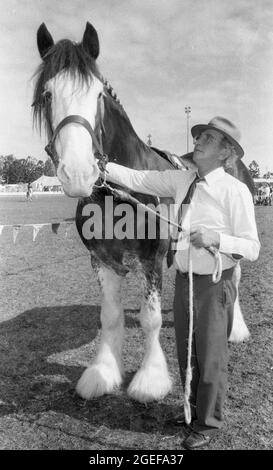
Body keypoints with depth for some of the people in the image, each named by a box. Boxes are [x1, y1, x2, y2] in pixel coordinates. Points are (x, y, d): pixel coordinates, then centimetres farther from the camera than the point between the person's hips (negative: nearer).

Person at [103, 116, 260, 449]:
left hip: (214, 284, -5)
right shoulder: (182, 180, 3)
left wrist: (216, 238, -30)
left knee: (211, 358, 10)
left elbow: (252, 248, -14)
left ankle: (208, 424, 33)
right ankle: (196, 411, 43)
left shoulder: (235, 191, -14)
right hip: (184, 279, 6)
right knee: (186, 354, 19)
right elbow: (137, 179, 6)